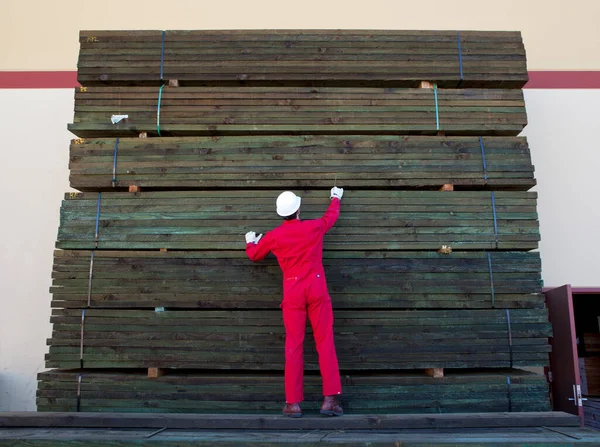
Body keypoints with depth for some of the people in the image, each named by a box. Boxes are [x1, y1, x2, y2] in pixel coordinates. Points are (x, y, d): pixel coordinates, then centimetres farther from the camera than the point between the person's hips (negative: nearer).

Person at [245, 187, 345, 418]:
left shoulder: (273, 236, 1)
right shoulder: (314, 227, 2)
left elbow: (254, 255, 19)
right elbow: (332, 215, 24)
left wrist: (250, 242, 42)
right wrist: (336, 198, 44)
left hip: (293, 291, 0)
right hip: (317, 287, 0)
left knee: (294, 346, 3)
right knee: (325, 342, 2)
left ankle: (293, 403, 5)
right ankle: (330, 399, -2)